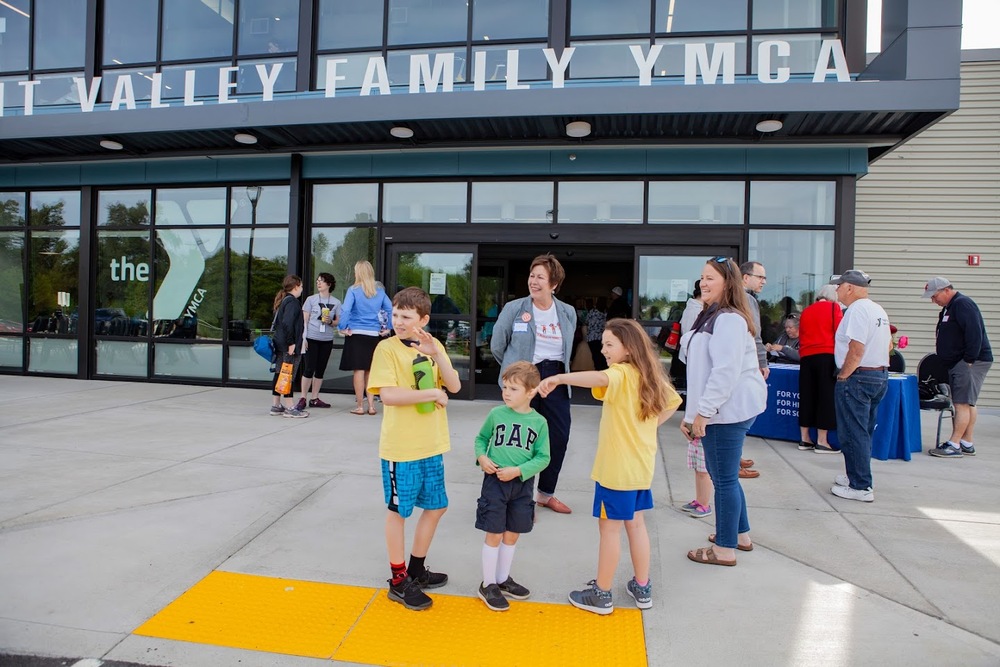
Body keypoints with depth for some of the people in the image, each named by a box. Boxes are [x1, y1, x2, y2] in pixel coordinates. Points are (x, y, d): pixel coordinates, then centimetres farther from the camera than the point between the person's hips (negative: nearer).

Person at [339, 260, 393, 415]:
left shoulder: (353, 290, -5)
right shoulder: (380, 291, 6)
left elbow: (345, 310, -14)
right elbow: (390, 309, 8)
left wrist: (343, 327, -3)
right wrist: (387, 328, 14)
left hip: (356, 334, -4)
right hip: (374, 335, 4)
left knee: (359, 370, 1)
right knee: (370, 371, 12)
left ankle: (360, 406, 7)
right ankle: (371, 405, 13)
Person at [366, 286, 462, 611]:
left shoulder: (434, 346, 5)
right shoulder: (387, 348, -10)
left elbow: (454, 386, -4)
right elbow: (388, 395, -20)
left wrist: (436, 353, -17)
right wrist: (431, 394, -16)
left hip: (431, 445, 6)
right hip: (400, 447, -6)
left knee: (435, 506, 16)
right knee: (398, 510, 7)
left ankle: (416, 569, 35)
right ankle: (398, 581, 23)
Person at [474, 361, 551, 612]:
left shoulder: (539, 422, -5)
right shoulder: (496, 414, -6)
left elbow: (543, 457, -4)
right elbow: (481, 438, 9)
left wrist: (517, 471, -16)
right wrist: (481, 457, -10)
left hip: (522, 485, 2)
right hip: (495, 481, -2)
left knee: (512, 535, 15)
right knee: (494, 534, 4)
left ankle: (503, 579, 34)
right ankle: (488, 585, 20)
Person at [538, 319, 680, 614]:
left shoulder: (622, 373, -19)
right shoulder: (650, 375, 6)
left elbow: (599, 379, -43)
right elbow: (672, 403, 21)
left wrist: (559, 378, -54)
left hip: (616, 468, -8)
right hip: (641, 465, 8)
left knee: (609, 527, 3)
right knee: (635, 523, 19)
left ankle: (601, 595, 15)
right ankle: (642, 588, 30)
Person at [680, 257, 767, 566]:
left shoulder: (729, 319, -15)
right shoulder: (712, 317, 19)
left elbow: (726, 372, -23)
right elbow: (704, 369, 21)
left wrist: (703, 412, -21)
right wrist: (692, 413, 19)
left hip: (728, 410, -11)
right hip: (720, 409, 11)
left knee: (724, 478, -1)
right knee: (724, 475, 19)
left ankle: (725, 549, 11)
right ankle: (740, 534, 35)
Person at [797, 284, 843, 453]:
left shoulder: (806, 311, 15)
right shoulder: (834, 307, 2)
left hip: (806, 357, 5)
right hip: (827, 356, -5)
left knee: (807, 396, 8)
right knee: (826, 396, -1)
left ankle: (804, 439, 13)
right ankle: (821, 442, 0)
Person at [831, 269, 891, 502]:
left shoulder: (857, 310, -16)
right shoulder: (878, 310, 14)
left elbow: (856, 350, -23)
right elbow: (885, 346, 18)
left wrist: (842, 377, -15)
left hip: (858, 378, -10)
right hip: (880, 376, 10)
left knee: (853, 434, -3)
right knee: (864, 432, 18)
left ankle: (860, 487, 0)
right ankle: (858, 476, 28)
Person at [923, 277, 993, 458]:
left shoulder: (962, 304, -14)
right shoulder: (950, 307, 18)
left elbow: (975, 333, -23)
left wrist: (969, 360, -23)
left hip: (972, 362, -11)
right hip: (958, 363, 11)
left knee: (962, 403, -11)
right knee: (967, 404, 12)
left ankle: (954, 445, -10)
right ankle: (967, 444, 17)